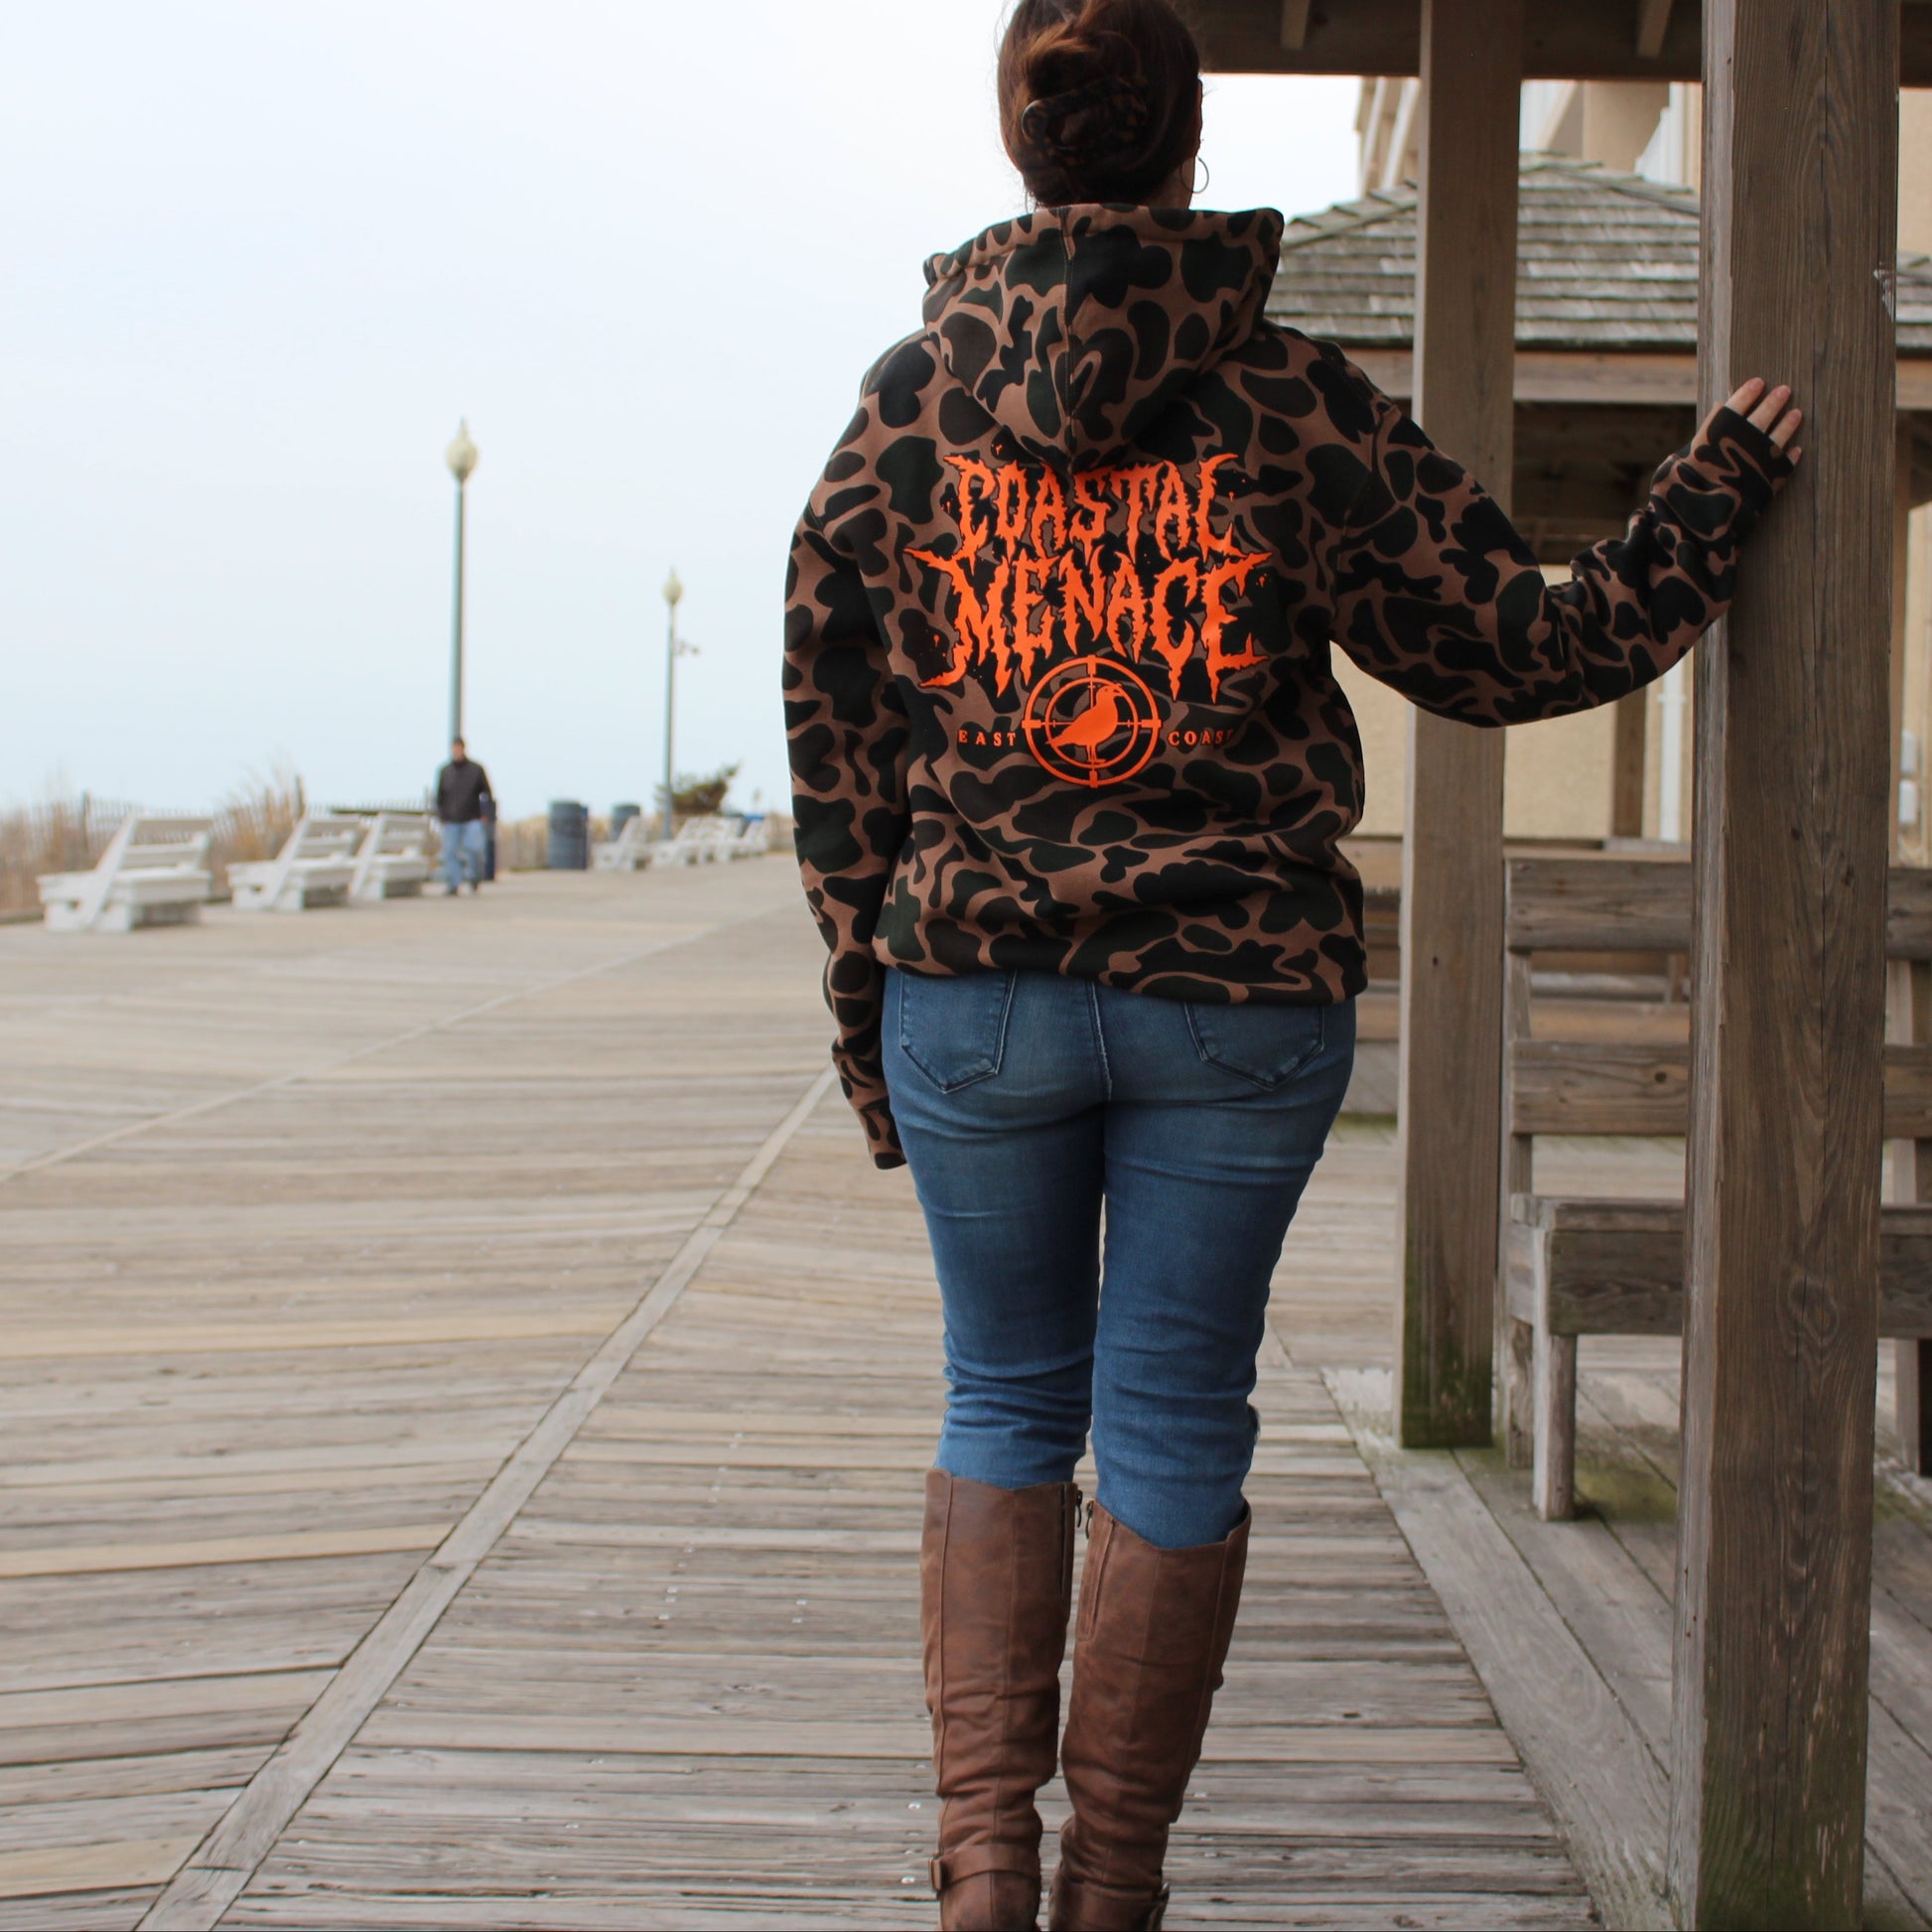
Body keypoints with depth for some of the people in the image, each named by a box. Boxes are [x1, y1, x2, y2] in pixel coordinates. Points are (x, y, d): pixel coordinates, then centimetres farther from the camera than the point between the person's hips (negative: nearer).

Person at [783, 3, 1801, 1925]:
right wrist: (1716, 490, 15)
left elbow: (834, 741, 2)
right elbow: (1517, 650, -1)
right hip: (1243, 1001, -1)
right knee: (1174, 1429, 10)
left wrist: (868, 1027, 11)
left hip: (976, 990, 1)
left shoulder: (909, 400, 0)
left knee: (1004, 1402, 17)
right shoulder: (1299, 407, -5)